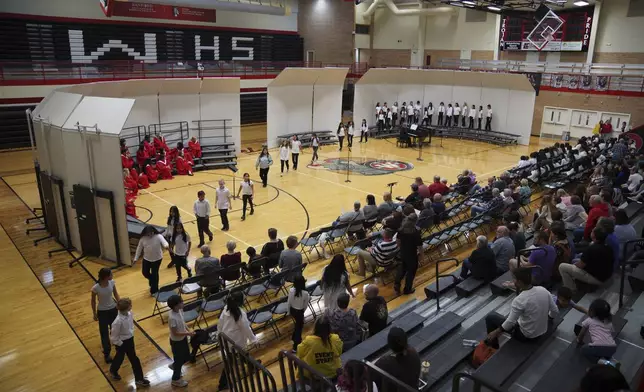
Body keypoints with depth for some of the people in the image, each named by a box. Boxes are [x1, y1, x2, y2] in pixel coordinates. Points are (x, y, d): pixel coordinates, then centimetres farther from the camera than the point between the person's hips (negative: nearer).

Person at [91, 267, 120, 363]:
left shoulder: (112, 283, -15)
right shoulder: (95, 288, -26)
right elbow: (93, 301, -10)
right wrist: (94, 314, -1)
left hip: (113, 309, 3)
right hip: (102, 312, -3)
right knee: (104, 333, 11)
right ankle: (106, 354, 30)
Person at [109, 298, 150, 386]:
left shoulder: (129, 313, -17)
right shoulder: (118, 321, -37)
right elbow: (113, 337, -24)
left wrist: (131, 334, 8)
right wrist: (121, 344, -13)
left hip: (130, 339, 6)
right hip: (122, 342, -6)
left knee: (133, 359, 18)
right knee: (120, 358, 23)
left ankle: (139, 378, 33)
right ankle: (113, 371, 57)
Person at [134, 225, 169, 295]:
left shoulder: (158, 236, -18)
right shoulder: (143, 239, -8)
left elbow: (164, 242, -34)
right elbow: (139, 248, 1)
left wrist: (166, 245, -59)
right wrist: (136, 258, 3)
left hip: (157, 258, -3)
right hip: (146, 259, 3)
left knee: (154, 274, 7)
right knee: (145, 272, 12)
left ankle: (154, 290, 26)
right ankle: (152, 280, 48)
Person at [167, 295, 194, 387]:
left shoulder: (180, 310, -11)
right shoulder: (172, 317, -34)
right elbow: (175, 333, -26)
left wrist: (188, 329, -6)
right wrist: (188, 333, -24)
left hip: (183, 338, 8)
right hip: (176, 341, -8)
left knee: (186, 357, 24)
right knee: (179, 359, 14)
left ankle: (174, 366, 54)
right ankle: (176, 380, 39)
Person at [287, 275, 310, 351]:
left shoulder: (291, 290, -21)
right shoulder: (305, 293, -26)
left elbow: (289, 302, -10)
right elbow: (305, 305, -10)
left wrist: (289, 311, 9)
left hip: (292, 310, 4)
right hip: (300, 311, -4)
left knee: (297, 325, 31)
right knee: (299, 327, 15)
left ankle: (294, 338, 50)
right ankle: (296, 345, 23)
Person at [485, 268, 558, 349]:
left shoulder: (519, 300, -30)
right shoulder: (543, 290, -12)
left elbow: (510, 323, -22)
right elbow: (555, 311, 0)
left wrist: (495, 332, -7)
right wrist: (545, 315, 23)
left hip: (526, 335, -6)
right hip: (542, 331, 7)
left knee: (491, 317, 5)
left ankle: (493, 347, 21)